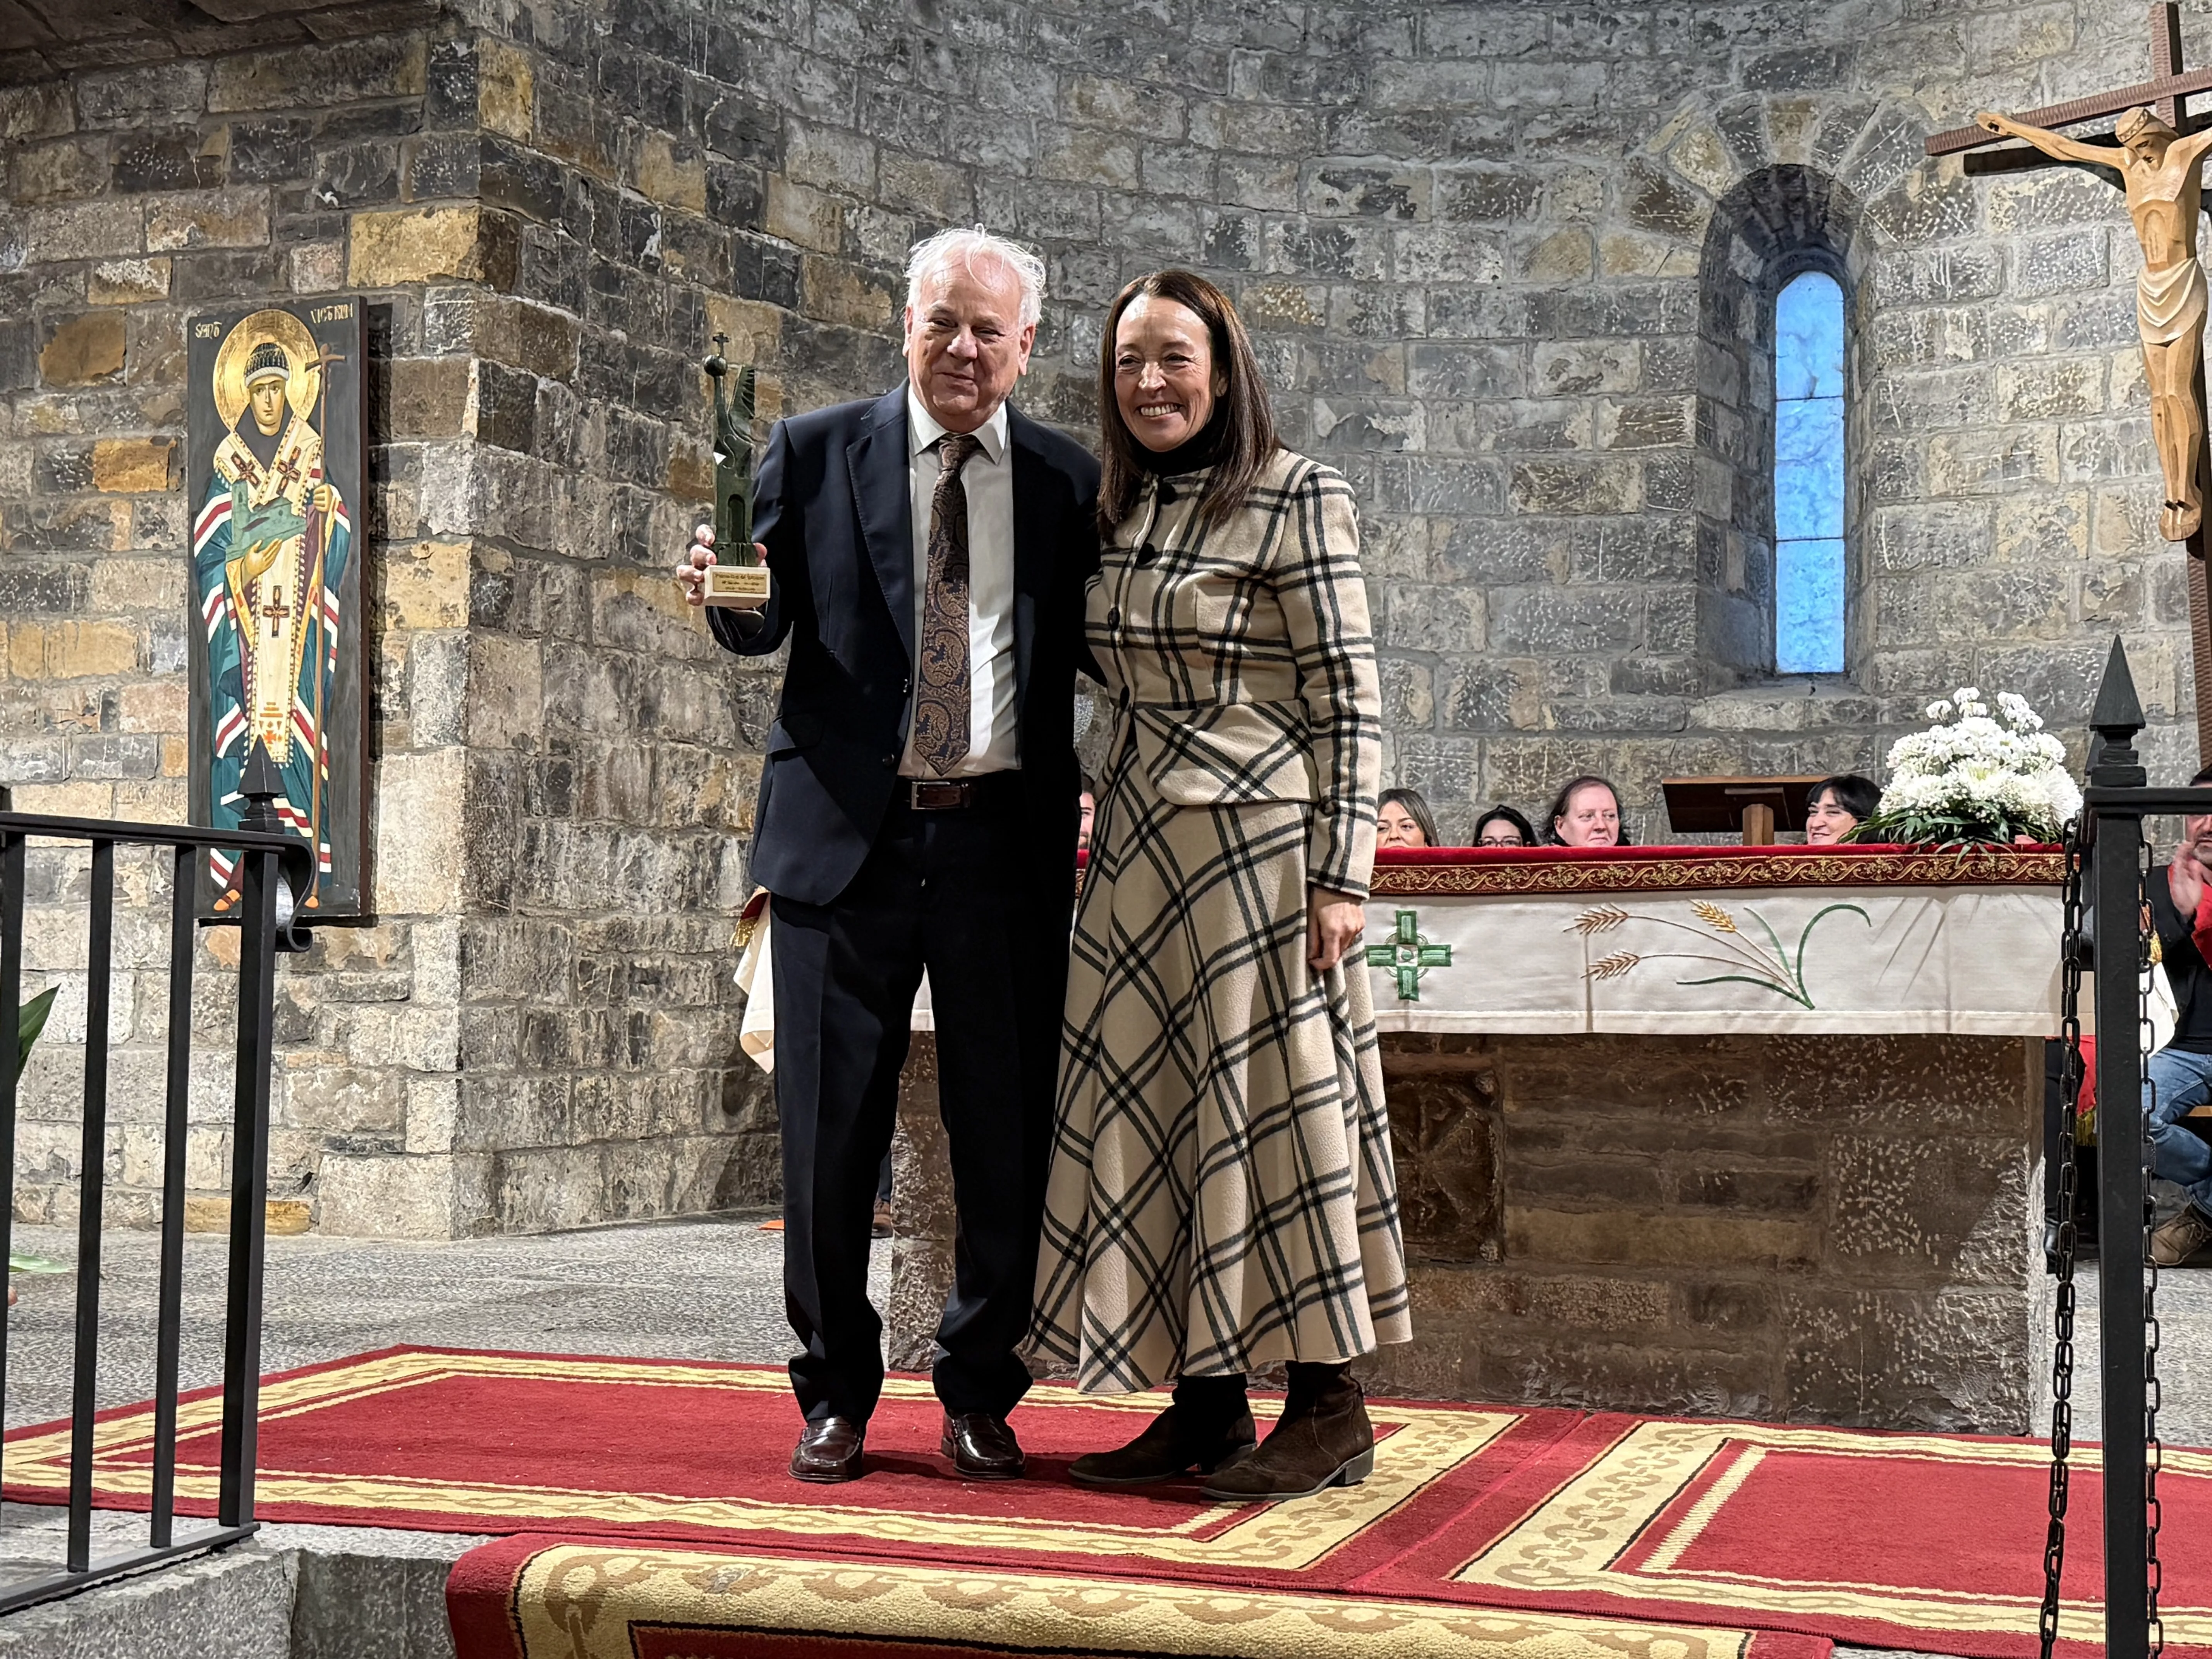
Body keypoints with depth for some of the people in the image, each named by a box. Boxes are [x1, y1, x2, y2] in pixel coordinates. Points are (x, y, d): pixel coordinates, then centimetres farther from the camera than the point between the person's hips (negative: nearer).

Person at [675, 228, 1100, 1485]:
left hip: (1008, 844, 1)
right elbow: (768, 625, 6)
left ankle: (981, 1393, 22)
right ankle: (837, 1393, 20)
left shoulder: (1072, 482, 10)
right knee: (831, 1132, 4)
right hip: (849, 830, 0)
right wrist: (724, 591, -16)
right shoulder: (815, 453, 8)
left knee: (1009, 1134, 5)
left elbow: (1088, 661, 10)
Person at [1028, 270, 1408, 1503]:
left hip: (1256, 846, -7)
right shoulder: (1121, 509, 13)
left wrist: (1340, 878, -15)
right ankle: (1208, 1402, 15)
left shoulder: (1298, 500, -7)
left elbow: (1351, 703, -9)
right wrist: (1116, 846, 13)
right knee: (1152, 1110, 6)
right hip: (1141, 851, 7)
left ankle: (1330, 1408, 8)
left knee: (1269, 1100, -3)